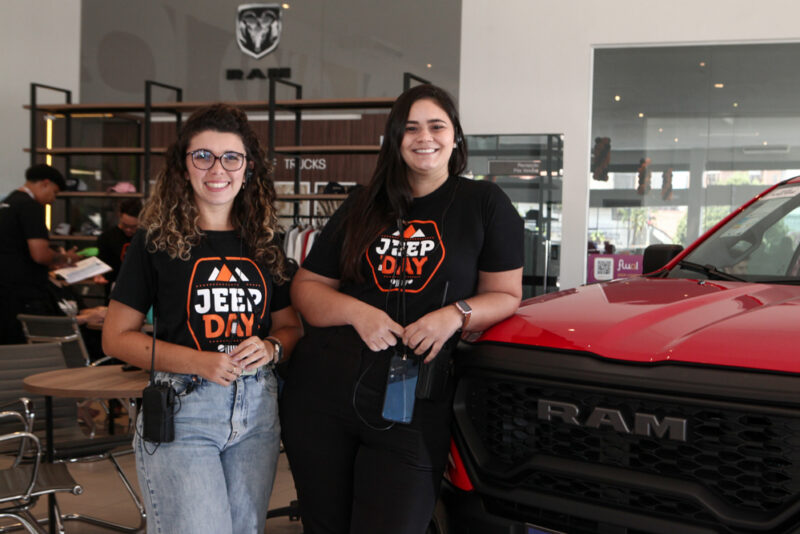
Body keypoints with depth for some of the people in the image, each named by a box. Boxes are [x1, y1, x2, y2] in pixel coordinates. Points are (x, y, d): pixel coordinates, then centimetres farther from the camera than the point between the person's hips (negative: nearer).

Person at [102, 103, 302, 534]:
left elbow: (290, 326, 17)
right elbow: (116, 337, -3)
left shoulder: (265, 244, 9)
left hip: (256, 410, 4)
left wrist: (270, 348, -7)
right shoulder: (157, 241, -3)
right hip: (180, 410, -4)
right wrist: (198, 361, -16)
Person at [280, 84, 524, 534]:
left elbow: (505, 294, 5)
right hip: (323, 392, 4)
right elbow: (307, 287, 12)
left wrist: (456, 315, -15)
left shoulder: (485, 204, 5)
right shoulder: (362, 208, 14)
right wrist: (358, 312, -7)